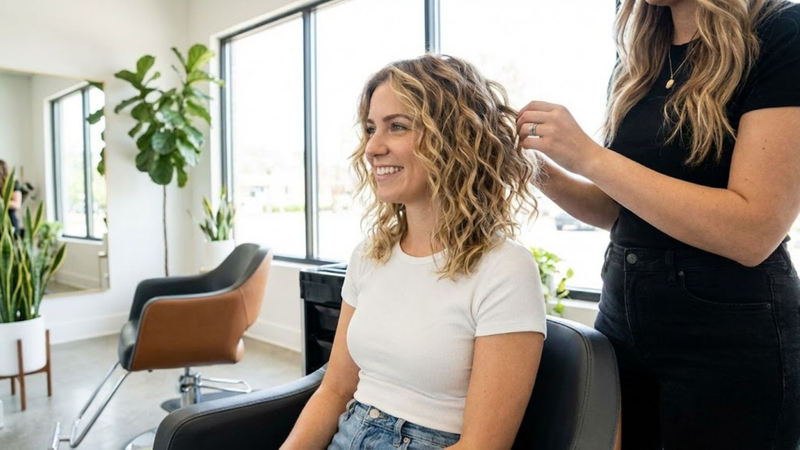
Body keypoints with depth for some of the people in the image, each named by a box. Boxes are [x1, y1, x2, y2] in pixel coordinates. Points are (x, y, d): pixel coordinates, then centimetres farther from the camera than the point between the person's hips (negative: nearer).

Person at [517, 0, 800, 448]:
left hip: (730, 338, -5)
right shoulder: (639, 59, 8)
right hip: (623, 317, 6)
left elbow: (754, 232, -21)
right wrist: (540, 166, -4)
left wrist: (589, 156, -21)